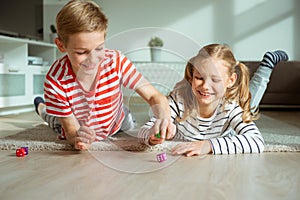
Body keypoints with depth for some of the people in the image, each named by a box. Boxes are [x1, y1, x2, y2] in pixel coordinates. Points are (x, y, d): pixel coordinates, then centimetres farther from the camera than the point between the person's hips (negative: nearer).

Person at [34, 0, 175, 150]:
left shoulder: (116, 62, -34)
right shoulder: (56, 81, -38)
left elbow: (154, 96, -30)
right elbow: (71, 131, -30)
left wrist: (164, 116, -53)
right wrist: (76, 138, -54)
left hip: (114, 125, 2)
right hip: (79, 132, -1)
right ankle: (43, 109, 55)